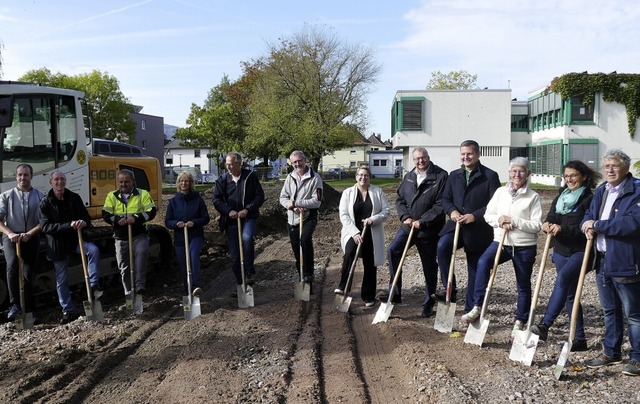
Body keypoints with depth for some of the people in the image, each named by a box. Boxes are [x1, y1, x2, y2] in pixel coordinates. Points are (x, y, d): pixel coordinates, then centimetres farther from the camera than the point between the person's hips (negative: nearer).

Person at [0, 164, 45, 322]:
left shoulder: (40, 197, 5)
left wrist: (29, 234, -15)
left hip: (32, 238, 1)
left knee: (28, 274, 3)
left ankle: (26, 310, 15)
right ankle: (14, 304, -23)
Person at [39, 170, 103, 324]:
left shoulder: (74, 198, 0)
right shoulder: (45, 202, -6)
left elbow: (87, 217, 6)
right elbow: (45, 227, -14)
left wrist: (84, 222, -20)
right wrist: (69, 225, -26)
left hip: (75, 238, 1)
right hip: (57, 244, -1)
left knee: (94, 250, -30)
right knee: (61, 280, 6)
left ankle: (94, 285, -21)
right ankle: (68, 311, 19)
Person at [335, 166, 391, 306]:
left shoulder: (378, 192, 5)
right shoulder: (348, 193, 1)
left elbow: (387, 210, 1)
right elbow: (344, 215, -5)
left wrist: (373, 219, -16)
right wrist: (355, 232, -17)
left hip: (372, 234, 2)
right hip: (353, 232, -2)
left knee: (370, 265, 7)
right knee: (349, 254, -30)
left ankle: (368, 297, 21)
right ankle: (343, 287, -22)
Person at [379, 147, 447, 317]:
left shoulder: (441, 176, -11)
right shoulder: (408, 177, 7)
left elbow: (441, 205, -16)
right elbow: (399, 199, 10)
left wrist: (422, 222, -19)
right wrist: (405, 217, -7)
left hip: (429, 230, -4)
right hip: (408, 226, 5)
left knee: (429, 266, 7)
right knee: (392, 250, -13)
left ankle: (429, 303, 23)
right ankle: (395, 292, -2)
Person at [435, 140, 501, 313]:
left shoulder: (490, 176, -4)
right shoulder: (454, 175, 11)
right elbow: (445, 198, 14)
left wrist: (474, 216, -19)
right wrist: (452, 211, -8)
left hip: (479, 230, -3)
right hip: (456, 225, 3)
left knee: (475, 270, 5)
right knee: (442, 246, -27)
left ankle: (471, 308, 20)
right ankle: (450, 290, -13)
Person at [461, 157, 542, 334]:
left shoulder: (533, 197, -4)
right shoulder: (500, 192, 6)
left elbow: (537, 225, -9)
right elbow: (488, 214, 8)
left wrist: (514, 222, -17)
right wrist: (499, 221, -12)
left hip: (524, 246, -1)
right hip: (501, 241, 2)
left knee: (523, 285, 10)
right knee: (483, 262, -27)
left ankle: (520, 321, 28)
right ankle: (477, 308, -23)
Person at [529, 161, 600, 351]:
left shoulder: (589, 199, -7)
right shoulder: (561, 196, 14)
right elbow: (551, 217, 6)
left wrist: (562, 229, -25)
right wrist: (547, 225, -16)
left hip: (580, 251, -7)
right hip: (561, 250, 7)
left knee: (562, 277, -31)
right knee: (569, 295, 11)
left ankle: (545, 325, -36)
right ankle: (580, 339, 21)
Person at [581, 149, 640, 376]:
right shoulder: (601, 191, 12)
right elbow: (589, 216, 14)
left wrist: (597, 225, -19)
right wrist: (588, 226, -10)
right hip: (602, 261, 7)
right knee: (610, 311, 18)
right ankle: (611, 352, 31)